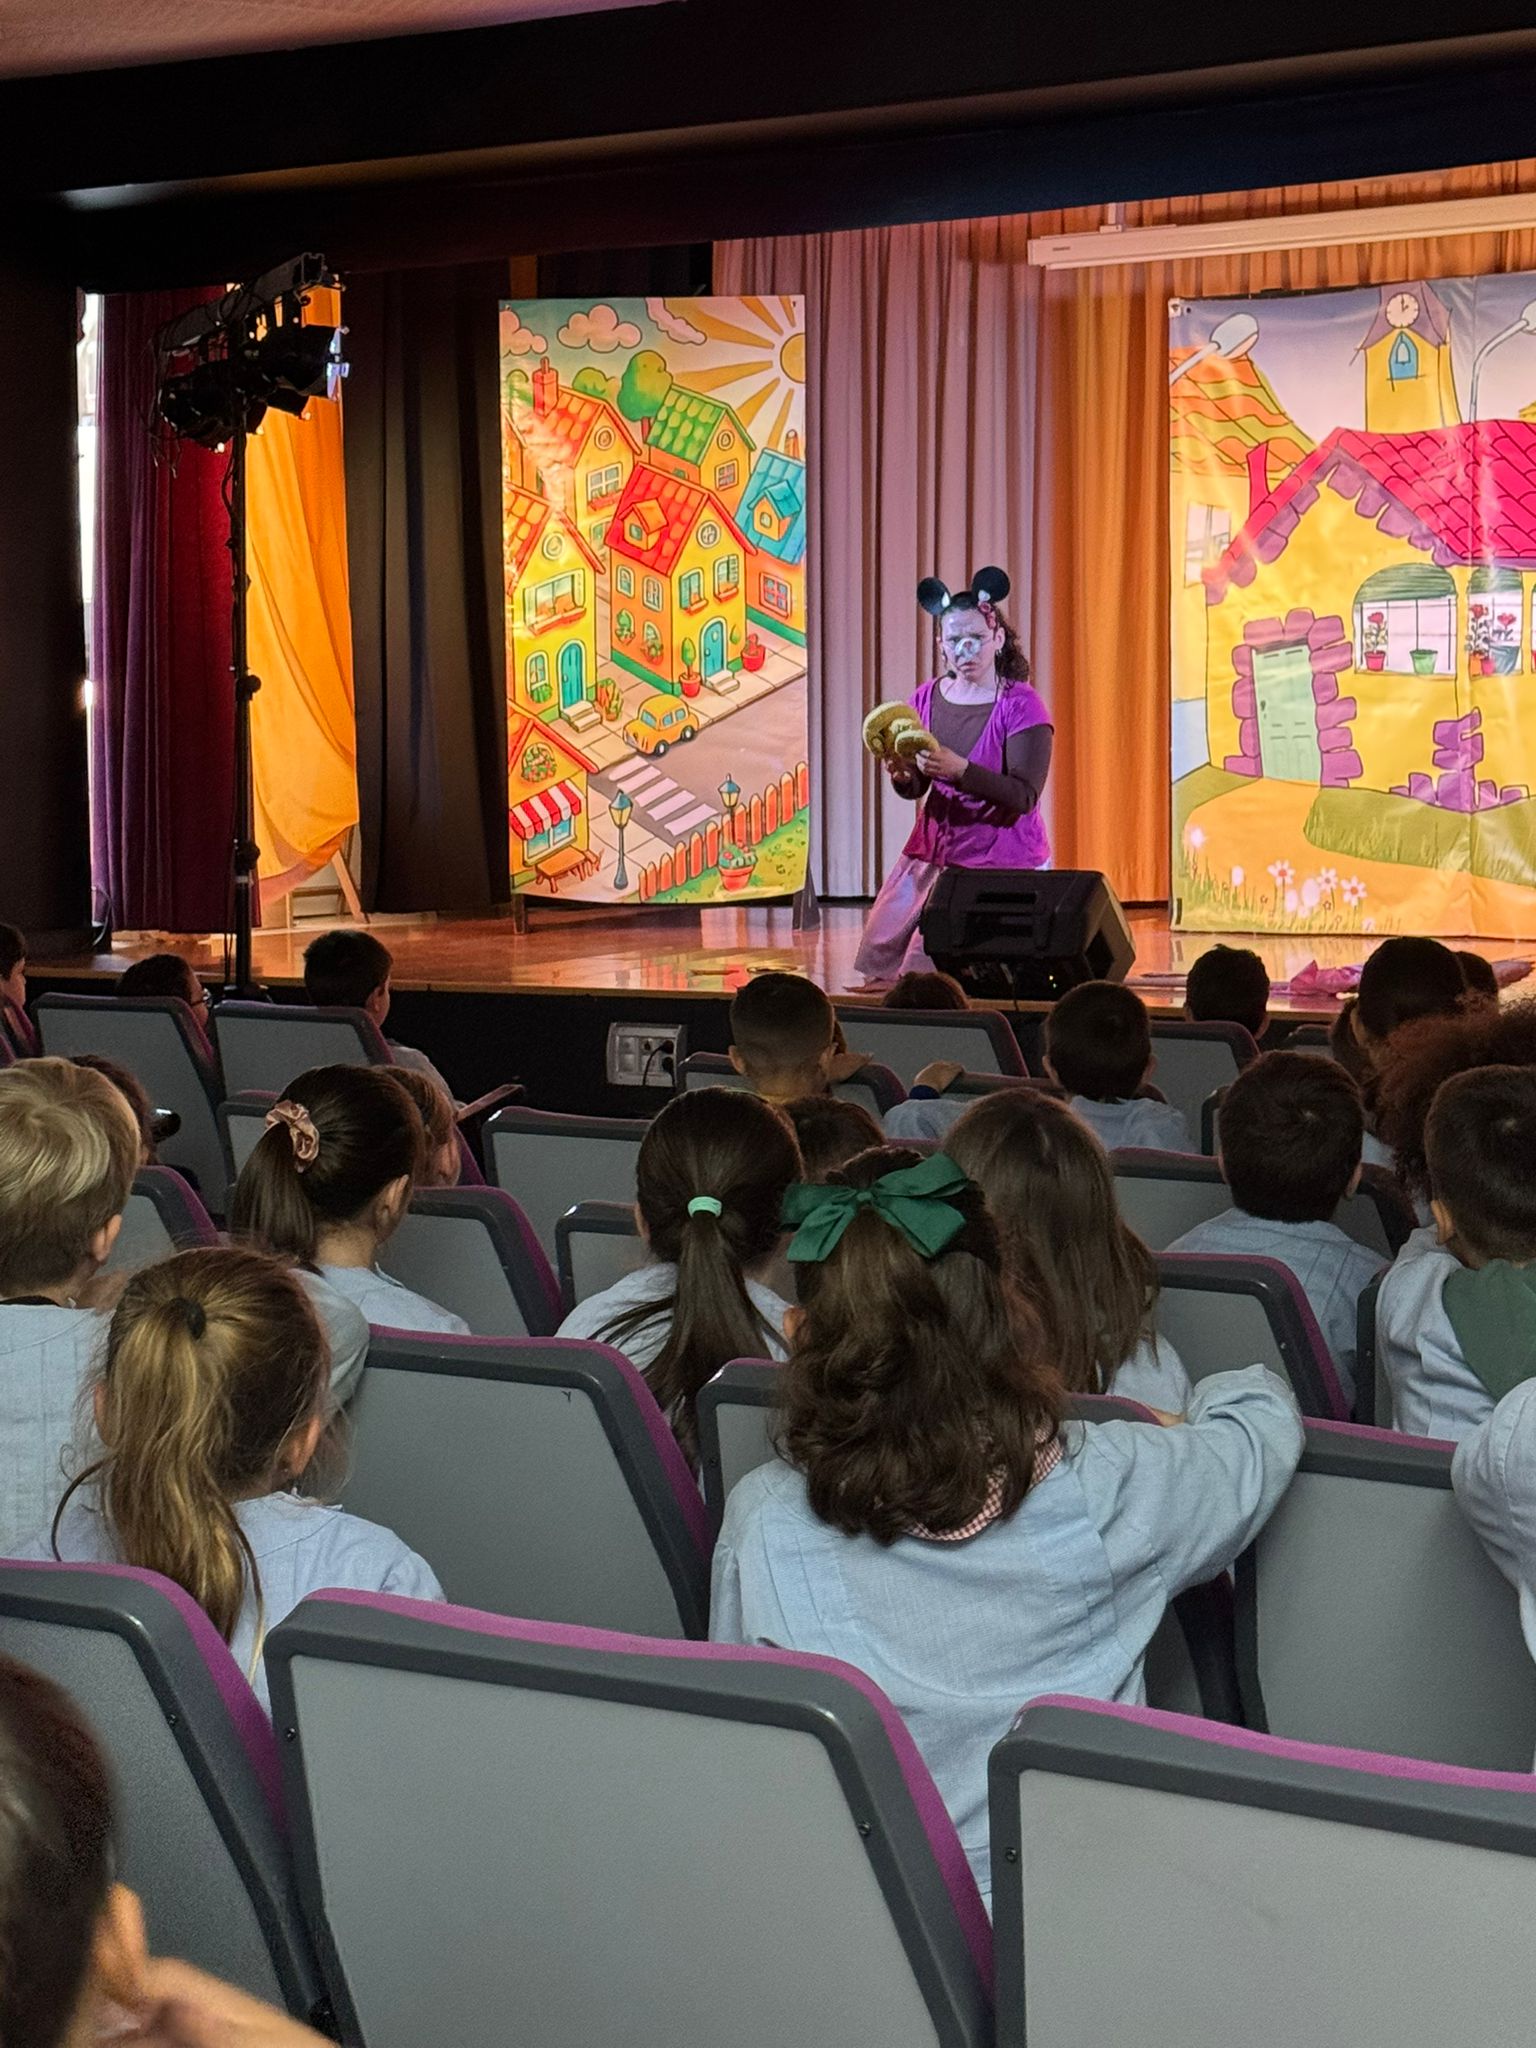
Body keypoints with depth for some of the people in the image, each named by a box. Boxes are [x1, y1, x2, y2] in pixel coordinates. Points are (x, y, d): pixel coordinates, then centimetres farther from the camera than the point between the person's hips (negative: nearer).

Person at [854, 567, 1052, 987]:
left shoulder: (1021, 705, -13)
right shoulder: (928, 697, 3)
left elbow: (1024, 797, -20)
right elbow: (916, 789, 8)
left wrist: (959, 769, -32)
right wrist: (901, 775, -16)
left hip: (1000, 862, -6)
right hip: (934, 851, 6)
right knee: (883, 959, 4)